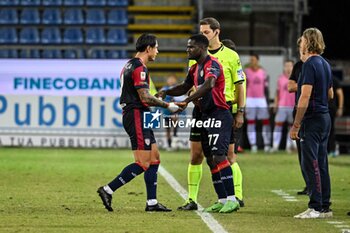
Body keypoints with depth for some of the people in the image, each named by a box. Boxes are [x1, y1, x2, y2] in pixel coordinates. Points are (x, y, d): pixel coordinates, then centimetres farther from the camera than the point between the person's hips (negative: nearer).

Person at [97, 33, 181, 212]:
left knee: (154, 159, 10)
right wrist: (168, 105, -12)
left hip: (131, 115, 11)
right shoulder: (139, 68, -15)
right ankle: (108, 190, -10)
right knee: (143, 163, -10)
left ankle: (152, 202, 9)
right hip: (137, 116, -11)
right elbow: (145, 97, -20)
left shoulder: (130, 65, 17)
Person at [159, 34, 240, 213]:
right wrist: (166, 93, 9)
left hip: (219, 115, -10)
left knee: (218, 157, -18)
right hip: (206, 117, 10)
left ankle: (232, 200, -18)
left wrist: (187, 101, -40)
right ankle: (222, 200, 12)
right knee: (211, 160, 8)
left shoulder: (212, 64, -15)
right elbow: (185, 87, 27)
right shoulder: (195, 68, 15)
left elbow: (208, 85, -33)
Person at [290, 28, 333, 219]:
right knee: (321, 163, 11)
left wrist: (296, 125, -18)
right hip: (325, 118, 9)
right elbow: (330, 94, 22)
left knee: (310, 164, -9)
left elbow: (305, 97, -19)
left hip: (312, 119, -9)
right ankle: (325, 207, 14)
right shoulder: (325, 65, 13)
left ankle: (315, 208, -11)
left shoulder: (310, 65, -14)